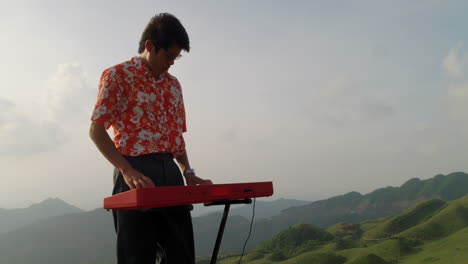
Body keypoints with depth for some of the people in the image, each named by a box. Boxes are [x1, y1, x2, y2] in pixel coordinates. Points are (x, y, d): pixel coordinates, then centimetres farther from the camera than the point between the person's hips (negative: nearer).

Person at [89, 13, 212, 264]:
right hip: (136, 177, -6)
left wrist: (187, 172, 5)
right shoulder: (117, 75, -2)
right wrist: (127, 171, -19)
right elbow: (96, 131, -7)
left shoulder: (173, 84, 17)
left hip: (171, 173, 6)